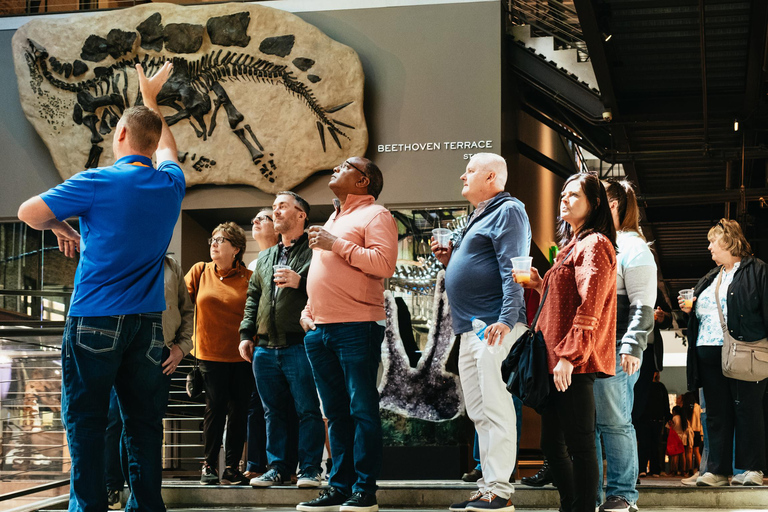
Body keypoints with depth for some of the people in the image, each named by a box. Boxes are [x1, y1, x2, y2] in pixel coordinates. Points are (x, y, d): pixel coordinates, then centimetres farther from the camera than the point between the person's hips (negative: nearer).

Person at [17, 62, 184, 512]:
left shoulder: (99, 183, -9)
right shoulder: (170, 185, 6)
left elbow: (30, 212, -6)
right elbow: (167, 148, 30)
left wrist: (63, 228, 13)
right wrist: (151, 100, 40)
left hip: (95, 319, -4)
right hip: (148, 321, 5)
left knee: (86, 421, 0)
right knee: (144, 420, 9)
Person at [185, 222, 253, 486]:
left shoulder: (248, 278, 1)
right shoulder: (200, 271, 5)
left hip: (242, 355, 0)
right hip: (211, 353, 0)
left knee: (238, 410, 2)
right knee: (215, 408, -2)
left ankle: (232, 467, 11)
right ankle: (209, 465, 10)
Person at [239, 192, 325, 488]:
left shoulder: (314, 251, 1)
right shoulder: (265, 258, 22)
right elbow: (253, 298, 25)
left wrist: (300, 281, -18)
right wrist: (246, 334, 17)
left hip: (299, 344, -6)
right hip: (265, 348, 6)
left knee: (307, 410, -5)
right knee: (274, 412, 9)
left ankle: (309, 469, -1)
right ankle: (278, 467, 15)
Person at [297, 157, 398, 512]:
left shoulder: (375, 215, -1)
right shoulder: (333, 218, 25)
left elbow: (384, 263, -16)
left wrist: (336, 244, -14)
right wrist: (309, 309, 16)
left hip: (357, 328, -8)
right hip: (321, 330, 8)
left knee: (362, 410, -6)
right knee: (336, 413, 9)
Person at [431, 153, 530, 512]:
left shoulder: (507, 210, -5)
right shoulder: (480, 217, 25)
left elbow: (511, 269, -16)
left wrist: (507, 319, -25)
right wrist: (449, 260, 12)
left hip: (494, 325, -10)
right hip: (470, 330, 10)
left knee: (496, 411, -11)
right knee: (480, 414, 10)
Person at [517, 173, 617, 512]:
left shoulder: (594, 244, -8)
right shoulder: (571, 246, 22)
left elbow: (589, 307, -17)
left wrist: (569, 355, -22)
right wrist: (540, 285, 11)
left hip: (575, 365, -10)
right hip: (557, 360, 10)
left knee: (579, 444, -6)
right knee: (552, 443, 13)